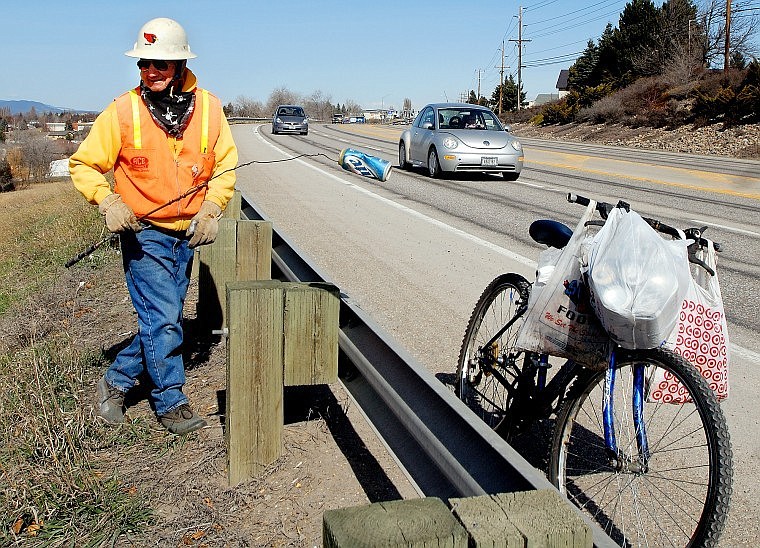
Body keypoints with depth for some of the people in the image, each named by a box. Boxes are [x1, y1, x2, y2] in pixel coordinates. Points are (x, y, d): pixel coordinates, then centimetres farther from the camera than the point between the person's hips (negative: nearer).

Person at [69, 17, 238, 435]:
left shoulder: (208, 107, -4)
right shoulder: (123, 110, -10)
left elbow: (225, 165, 4)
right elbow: (83, 164, -2)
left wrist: (210, 209, -10)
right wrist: (108, 202, -19)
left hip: (186, 233, 4)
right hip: (143, 233, -4)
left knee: (162, 319, 13)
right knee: (162, 318, -8)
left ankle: (116, 381, 32)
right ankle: (171, 403, 9)